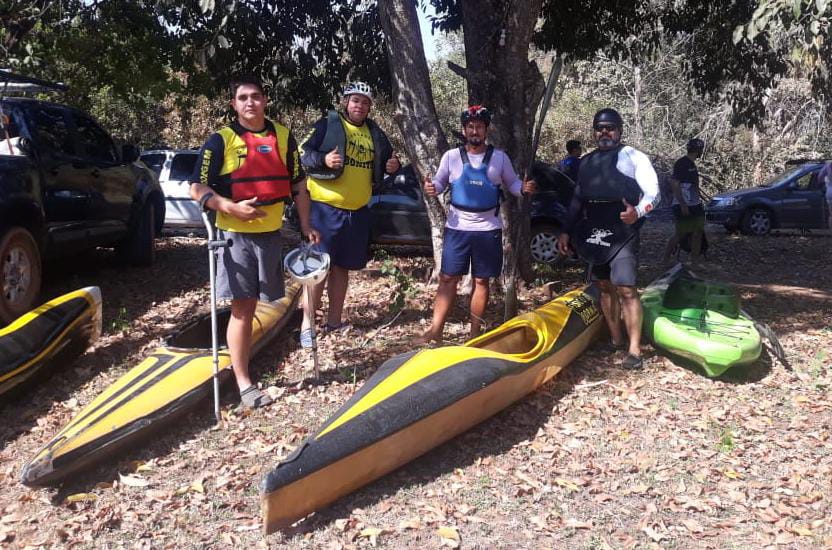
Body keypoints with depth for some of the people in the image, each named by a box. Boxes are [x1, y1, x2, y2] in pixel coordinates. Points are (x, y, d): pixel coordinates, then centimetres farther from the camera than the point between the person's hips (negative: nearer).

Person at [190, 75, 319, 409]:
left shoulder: (283, 137, 6)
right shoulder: (221, 140, -5)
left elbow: (298, 185, 12)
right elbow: (198, 188, -7)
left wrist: (306, 226, 7)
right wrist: (232, 207, -21)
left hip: (271, 233, 3)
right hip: (236, 235, -3)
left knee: (250, 306, 13)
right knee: (242, 309, -3)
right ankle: (244, 384, 5)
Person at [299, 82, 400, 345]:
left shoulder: (374, 133, 14)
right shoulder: (327, 125, -4)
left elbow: (386, 160, 24)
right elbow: (304, 155, -7)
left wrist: (393, 165, 2)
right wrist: (323, 159, -26)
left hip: (358, 211, 6)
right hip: (326, 207, -6)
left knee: (342, 266, 14)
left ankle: (334, 322, 24)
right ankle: (307, 325, 1)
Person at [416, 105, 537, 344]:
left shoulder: (500, 157, 2)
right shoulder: (451, 156, 2)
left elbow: (511, 183, 8)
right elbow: (440, 182, 9)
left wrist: (524, 188, -14)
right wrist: (431, 188, -14)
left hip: (488, 229, 0)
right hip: (457, 228, 0)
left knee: (481, 281, 6)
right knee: (448, 279, 0)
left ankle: (475, 334, 15)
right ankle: (435, 330, 3)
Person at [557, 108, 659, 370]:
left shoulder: (634, 157, -1)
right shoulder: (586, 162, 15)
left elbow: (652, 192, -8)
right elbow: (577, 199, 20)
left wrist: (638, 212, -29)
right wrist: (566, 231, 14)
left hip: (622, 233, -6)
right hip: (594, 233, 6)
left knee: (626, 289, -12)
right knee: (605, 286, 11)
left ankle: (634, 349, -9)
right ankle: (616, 339, 22)